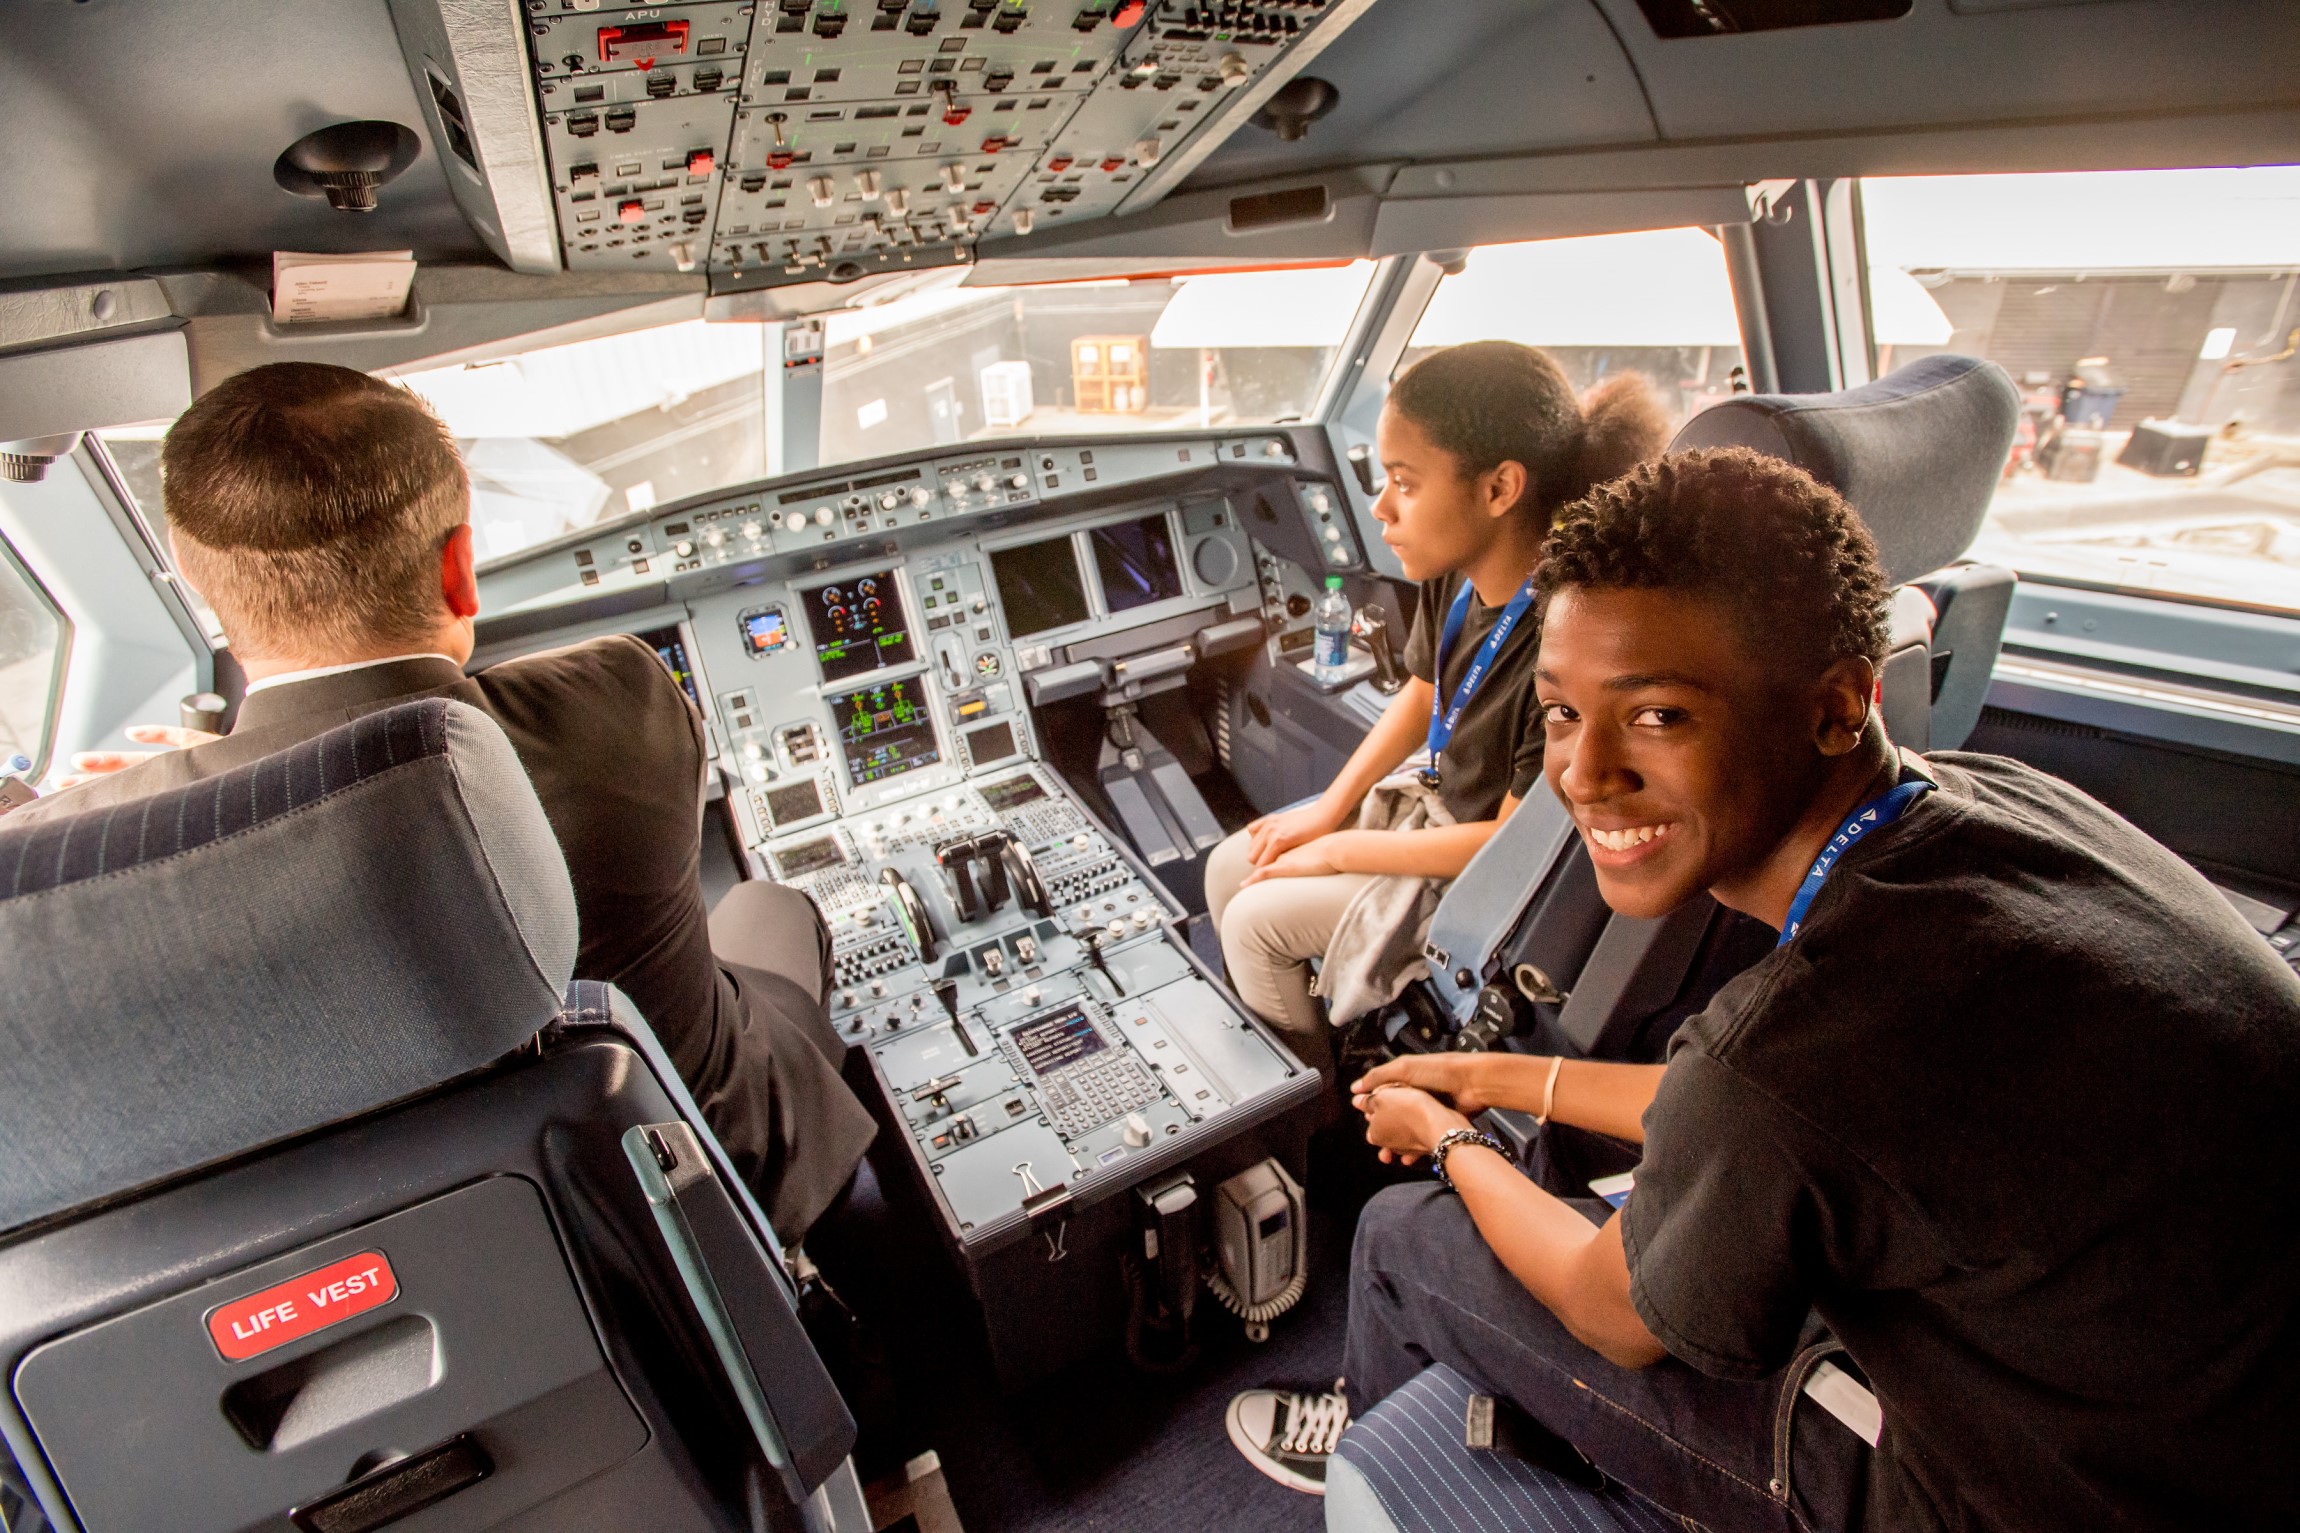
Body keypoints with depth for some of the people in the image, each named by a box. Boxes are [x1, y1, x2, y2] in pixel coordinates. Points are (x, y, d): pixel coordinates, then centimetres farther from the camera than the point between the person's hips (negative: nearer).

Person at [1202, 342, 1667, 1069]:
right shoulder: (1453, 572, -12)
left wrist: (1337, 851, -17)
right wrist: (1328, 809, 1)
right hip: (1442, 806, 8)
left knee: (1255, 921, -9)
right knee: (1230, 868, 7)